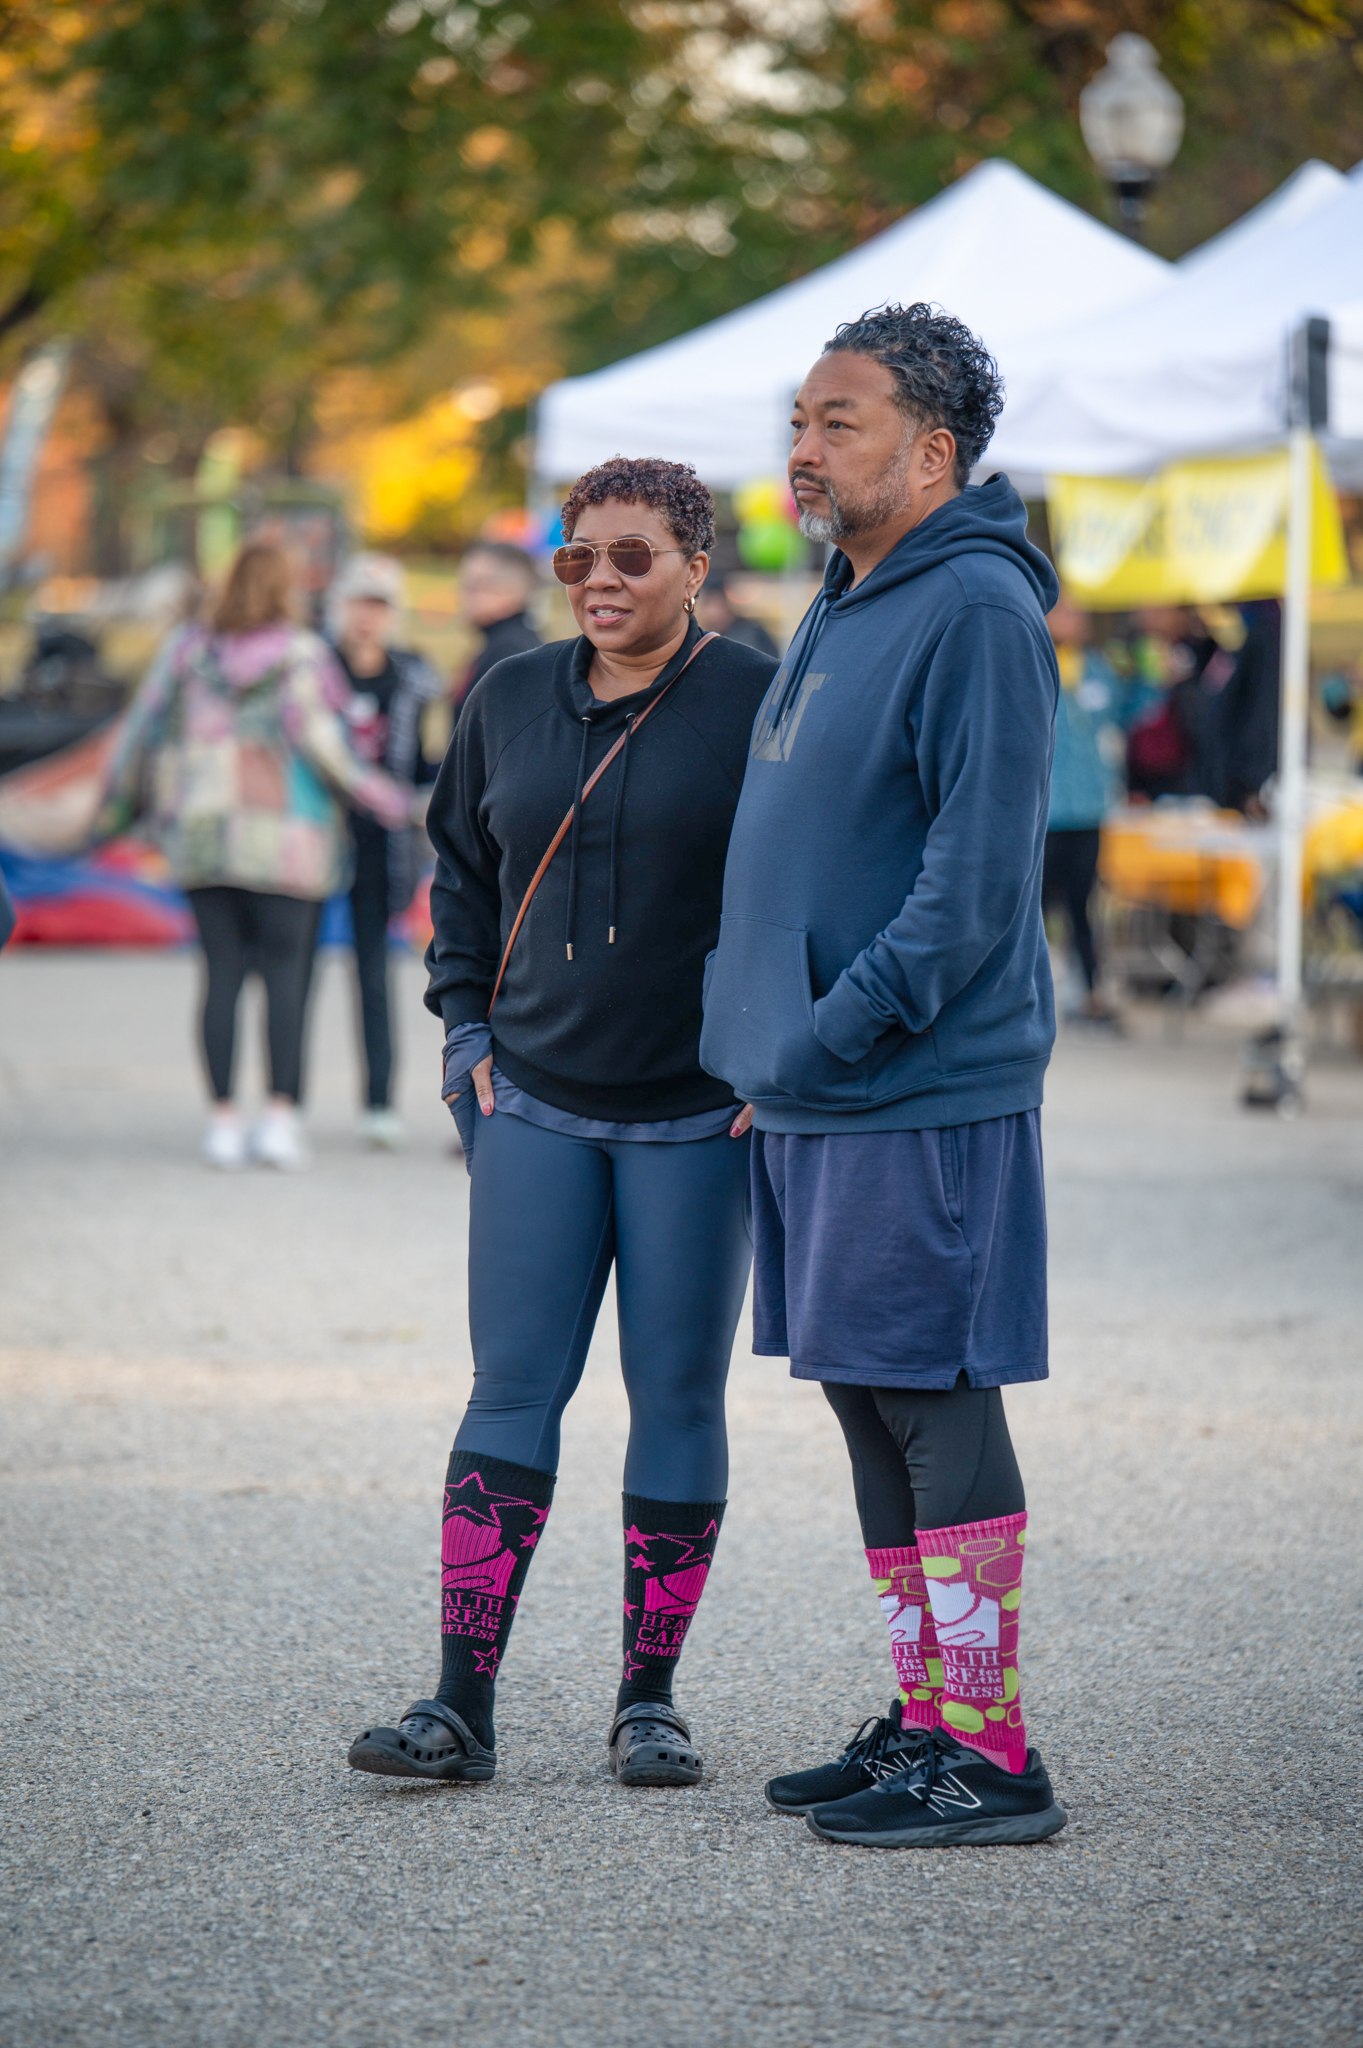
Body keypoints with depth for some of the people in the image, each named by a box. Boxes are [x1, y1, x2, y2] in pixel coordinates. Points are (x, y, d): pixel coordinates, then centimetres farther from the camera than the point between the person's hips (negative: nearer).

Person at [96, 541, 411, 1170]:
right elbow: (316, 739, -11)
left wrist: (114, 805, 19)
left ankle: (223, 1120, 0)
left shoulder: (187, 650, 7)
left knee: (222, 972, 5)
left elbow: (144, 729, 8)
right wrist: (385, 799, -4)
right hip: (284, 835, -3)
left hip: (203, 832, 3)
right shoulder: (300, 654, -3)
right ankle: (281, 1116, -10)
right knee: (285, 971, -1)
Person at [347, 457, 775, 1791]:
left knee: (677, 1398, 3)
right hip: (537, 1107, 3)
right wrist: (467, 1035, 9)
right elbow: (461, 873, 19)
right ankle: (461, 1707, -3)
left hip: (697, 1118, -3)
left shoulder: (756, 703, -4)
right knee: (512, 1389, -1)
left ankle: (649, 1702, 11)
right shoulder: (509, 703, 8)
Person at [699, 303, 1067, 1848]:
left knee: (938, 1406, -7)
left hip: (925, 1092, -10)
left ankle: (991, 1759, -2)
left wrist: (830, 1034, -21)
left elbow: (975, 879, -20)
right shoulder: (842, 609, 17)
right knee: (867, 1404, 13)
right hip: (816, 1098, 10)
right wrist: (758, 1030, 15)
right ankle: (926, 1720, 21)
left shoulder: (978, 612, -14)